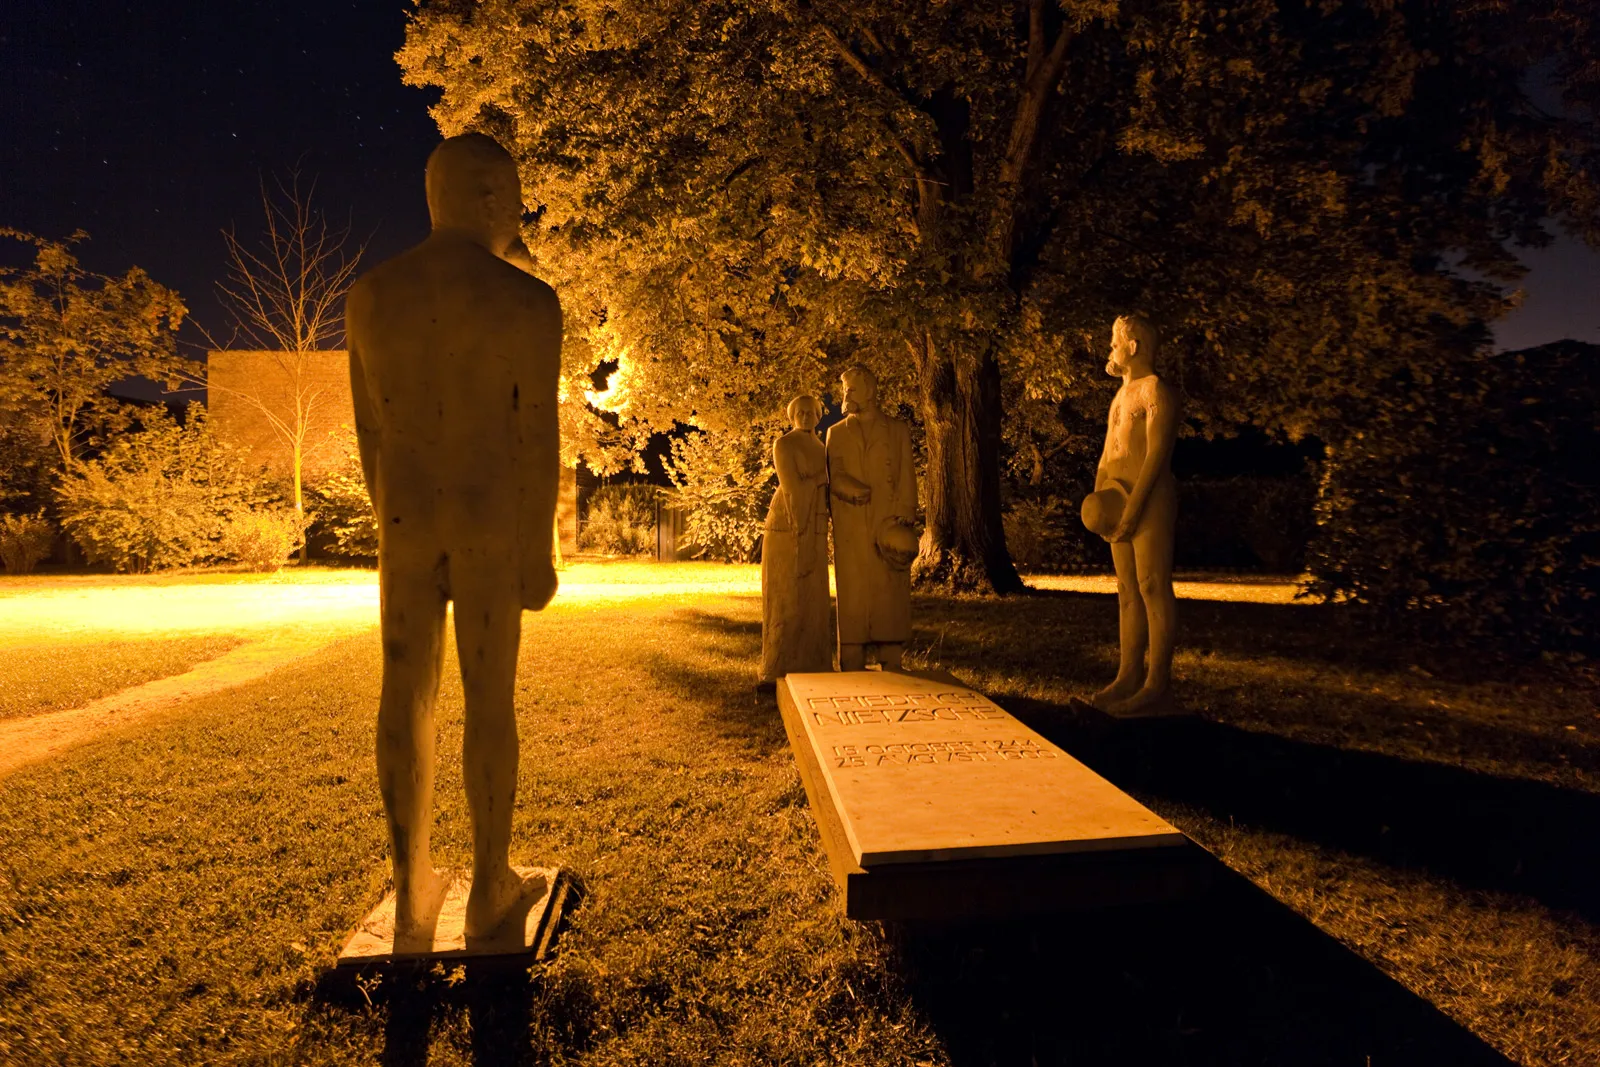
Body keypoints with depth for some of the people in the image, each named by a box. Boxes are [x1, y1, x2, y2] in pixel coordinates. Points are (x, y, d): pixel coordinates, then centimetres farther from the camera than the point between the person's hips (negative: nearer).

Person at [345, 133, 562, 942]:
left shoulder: (369, 295, 3)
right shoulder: (530, 302, -11)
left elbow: (370, 431, 6)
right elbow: (539, 439, -12)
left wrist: (391, 523, 16)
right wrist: (540, 554, -5)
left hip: (407, 519, 4)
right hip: (492, 523, -3)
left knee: (408, 694, 11)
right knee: (490, 700, 5)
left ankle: (412, 892, 20)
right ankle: (490, 888, 18)